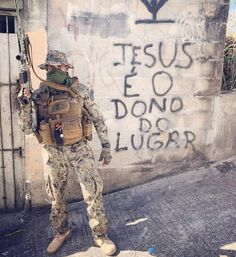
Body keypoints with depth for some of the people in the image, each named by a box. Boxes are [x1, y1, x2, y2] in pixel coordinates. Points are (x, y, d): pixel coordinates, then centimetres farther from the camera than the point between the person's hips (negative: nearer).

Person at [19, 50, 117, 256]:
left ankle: (100, 235, 17)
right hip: (54, 153, 3)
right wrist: (25, 104, -15)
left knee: (93, 192, -4)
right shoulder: (39, 95, 0)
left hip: (79, 150, -2)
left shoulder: (79, 90, -5)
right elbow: (27, 129, 1)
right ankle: (61, 232, 38)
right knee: (56, 196, 14)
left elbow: (98, 119, 1)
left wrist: (106, 146, 0)